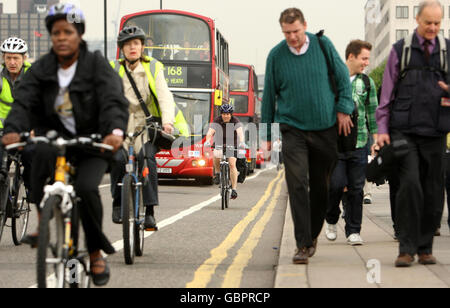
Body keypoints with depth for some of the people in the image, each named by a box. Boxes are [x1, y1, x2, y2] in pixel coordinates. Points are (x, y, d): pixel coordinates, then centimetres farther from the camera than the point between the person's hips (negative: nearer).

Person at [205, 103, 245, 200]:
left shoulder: (235, 121, -18)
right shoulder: (217, 121, -16)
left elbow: (240, 132, -35)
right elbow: (210, 131, -30)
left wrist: (242, 142, -54)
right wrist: (207, 141, -50)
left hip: (232, 144, -1)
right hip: (219, 143, 1)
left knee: (232, 164, -18)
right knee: (217, 156, -32)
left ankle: (234, 188, -14)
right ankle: (217, 173, -3)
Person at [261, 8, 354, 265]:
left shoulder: (323, 45, -1)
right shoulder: (276, 56, -2)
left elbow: (343, 77, 9)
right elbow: (269, 96, 6)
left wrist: (343, 109, 0)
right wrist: (267, 135, 8)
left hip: (325, 128, 1)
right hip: (293, 129, -1)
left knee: (321, 186, 8)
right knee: (297, 185, -13)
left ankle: (313, 235, 28)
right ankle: (303, 245, -14)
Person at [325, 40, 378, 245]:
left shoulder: (367, 83, 11)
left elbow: (372, 112, 16)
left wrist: (375, 138, 9)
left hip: (359, 142, 3)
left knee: (356, 188, 2)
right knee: (336, 183, -11)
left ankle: (353, 231, 10)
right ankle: (331, 220, 15)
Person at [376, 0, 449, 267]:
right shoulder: (401, 50, 8)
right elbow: (387, 93, 9)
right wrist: (382, 128, 2)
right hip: (404, 131, -2)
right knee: (409, 184, -14)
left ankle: (425, 248, 13)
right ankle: (407, 248, -10)